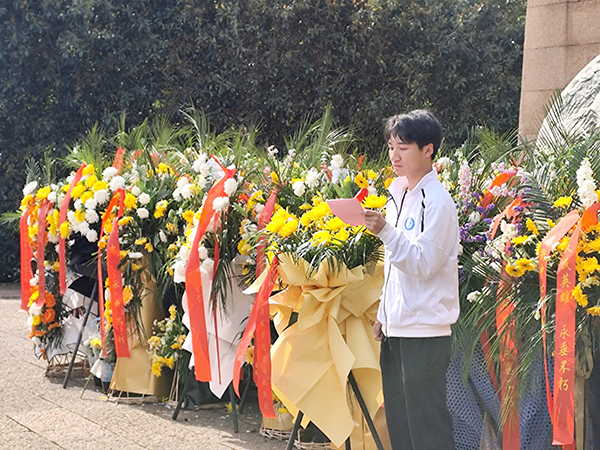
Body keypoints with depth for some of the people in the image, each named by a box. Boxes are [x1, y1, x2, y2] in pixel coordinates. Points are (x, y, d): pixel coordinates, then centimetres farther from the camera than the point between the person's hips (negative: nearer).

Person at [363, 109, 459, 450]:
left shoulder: (437, 200, -12)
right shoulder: (398, 194, 14)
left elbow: (423, 263, -20)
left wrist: (386, 231, -30)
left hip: (426, 332, -9)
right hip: (397, 328, 9)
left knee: (426, 423, -5)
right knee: (398, 421, 12)